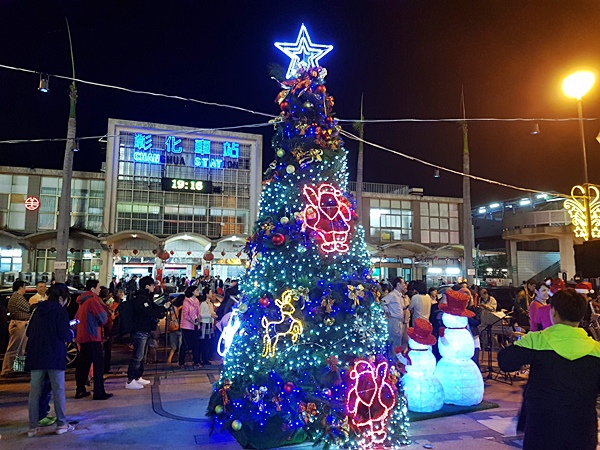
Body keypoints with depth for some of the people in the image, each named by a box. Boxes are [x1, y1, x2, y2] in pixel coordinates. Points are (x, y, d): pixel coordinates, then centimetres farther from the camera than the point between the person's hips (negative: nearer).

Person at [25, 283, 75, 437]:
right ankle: (61, 424, 11)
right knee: (58, 390, 4)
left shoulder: (38, 310, 9)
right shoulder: (61, 311, -9)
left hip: (36, 356, 5)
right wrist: (71, 334, 7)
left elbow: (29, 333, 13)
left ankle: (32, 427, 12)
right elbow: (64, 335, -14)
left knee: (35, 391, 9)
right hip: (54, 356, -5)